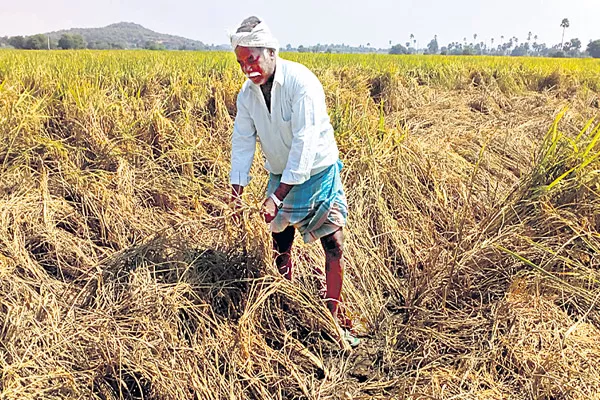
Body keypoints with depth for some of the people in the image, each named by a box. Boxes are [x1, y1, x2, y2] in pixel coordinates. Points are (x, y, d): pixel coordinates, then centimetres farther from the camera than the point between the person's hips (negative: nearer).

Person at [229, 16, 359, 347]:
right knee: (280, 246, 10)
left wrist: (277, 196, -34)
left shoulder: (301, 82, -26)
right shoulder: (247, 94, -6)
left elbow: (304, 142, -31)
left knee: (333, 245, -6)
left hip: (318, 172, -5)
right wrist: (236, 190, -17)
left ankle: (331, 319, 9)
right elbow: (242, 141, -5)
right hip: (281, 174, 6)